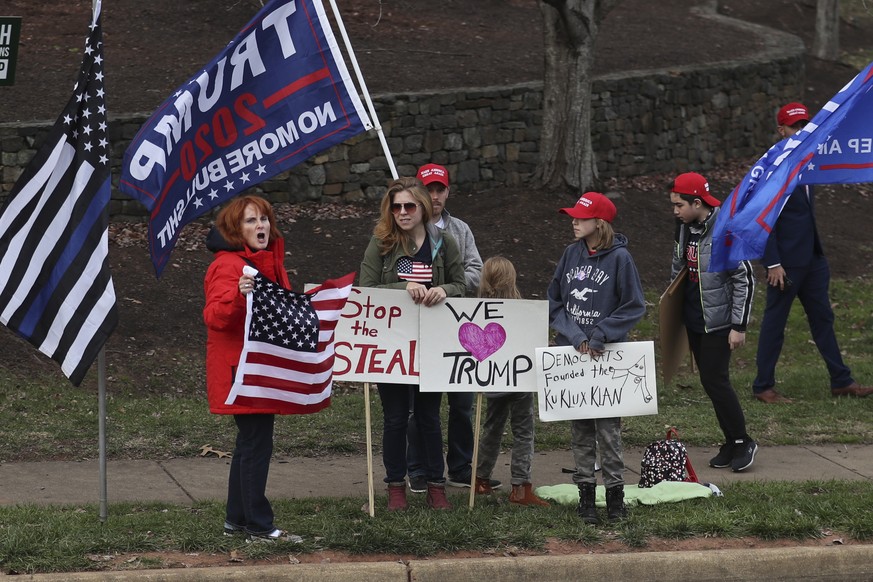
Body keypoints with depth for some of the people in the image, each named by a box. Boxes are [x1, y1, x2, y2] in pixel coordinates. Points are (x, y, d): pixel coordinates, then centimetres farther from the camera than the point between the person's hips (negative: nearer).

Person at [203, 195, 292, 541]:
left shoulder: (270, 260, 13)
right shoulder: (228, 266, -16)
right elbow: (215, 317, -27)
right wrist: (239, 295, -42)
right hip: (240, 368, -10)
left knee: (251, 442, 14)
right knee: (256, 442, -8)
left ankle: (236, 519, 22)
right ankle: (257, 523, -2)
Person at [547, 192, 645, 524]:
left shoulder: (619, 258, -7)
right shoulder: (571, 254, 6)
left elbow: (634, 307, -6)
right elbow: (554, 301, 7)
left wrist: (599, 335, -12)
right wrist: (576, 336, -7)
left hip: (608, 355, -4)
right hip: (572, 353, 4)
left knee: (608, 427, 0)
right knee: (580, 428, 8)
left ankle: (614, 492, 9)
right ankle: (585, 493, 14)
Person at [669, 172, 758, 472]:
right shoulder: (685, 229, 4)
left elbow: (745, 280, -17)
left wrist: (739, 326, -17)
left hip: (718, 321, -8)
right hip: (694, 320, 8)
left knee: (715, 380, -9)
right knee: (709, 381, 10)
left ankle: (743, 441, 4)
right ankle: (731, 443, 19)